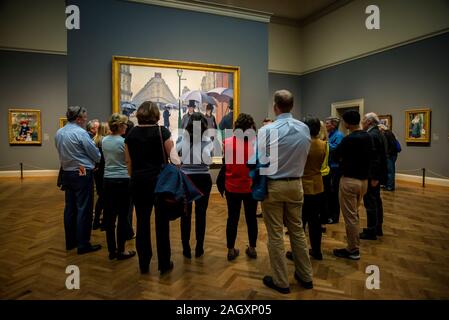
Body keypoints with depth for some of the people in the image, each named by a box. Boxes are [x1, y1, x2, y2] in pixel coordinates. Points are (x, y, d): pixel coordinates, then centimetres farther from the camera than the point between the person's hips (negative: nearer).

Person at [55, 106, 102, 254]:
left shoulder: (59, 133, 7)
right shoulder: (81, 132, -17)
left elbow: (62, 153, 17)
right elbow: (96, 155, -11)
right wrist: (96, 159, 10)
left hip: (66, 173, 8)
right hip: (83, 174, -8)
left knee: (70, 208, 14)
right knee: (84, 209, -1)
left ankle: (70, 241, 25)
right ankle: (83, 245, 5)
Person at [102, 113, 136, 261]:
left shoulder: (104, 141, 6)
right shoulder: (124, 142, -13)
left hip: (108, 180, 6)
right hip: (123, 181, -6)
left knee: (110, 216, 10)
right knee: (123, 216, 3)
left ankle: (112, 250, 19)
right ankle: (120, 251, 10)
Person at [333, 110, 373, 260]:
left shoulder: (349, 139, -19)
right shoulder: (368, 137, 5)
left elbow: (335, 157, -9)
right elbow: (370, 155, 15)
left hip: (350, 180, -8)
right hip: (364, 179, 8)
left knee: (350, 216, 2)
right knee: (354, 214, 20)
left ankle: (353, 250, 12)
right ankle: (354, 244, 29)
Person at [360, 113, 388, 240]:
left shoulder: (371, 136, -19)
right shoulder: (378, 134, 13)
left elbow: (374, 158, -24)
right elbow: (378, 156, 15)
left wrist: (374, 177, -22)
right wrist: (375, 176, 15)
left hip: (371, 176, -10)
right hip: (376, 175, 10)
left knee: (370, 203, -2)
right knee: (376, 201, 18)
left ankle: (371, 231, 7)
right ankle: (378, 228, 30)